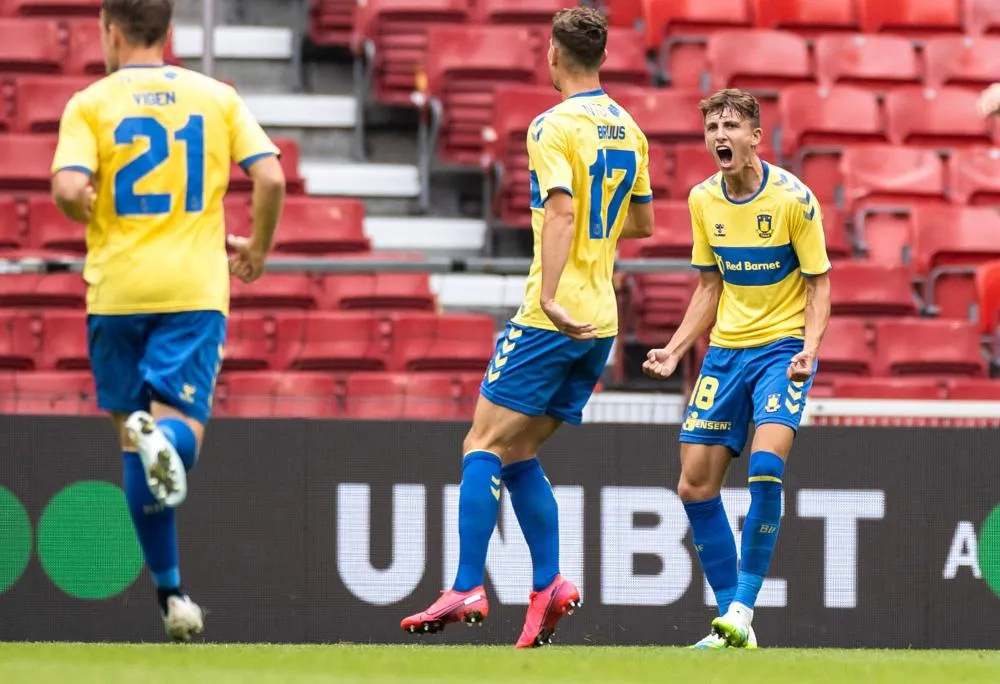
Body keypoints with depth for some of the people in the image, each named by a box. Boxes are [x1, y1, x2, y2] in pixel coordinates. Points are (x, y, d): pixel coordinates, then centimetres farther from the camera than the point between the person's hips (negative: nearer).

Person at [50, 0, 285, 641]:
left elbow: (68, 189, -14)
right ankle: (164, 438, -44)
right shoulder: (217, 97, 7)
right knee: (182, 425, -5)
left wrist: (95, 220, 9)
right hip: (195, 287, 0)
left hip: (117, 289, 0)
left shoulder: (91, 103, 0)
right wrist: (258, 250, 15)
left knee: (134, 435, 11)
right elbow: (271, 179, -2)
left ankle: (171, 591, 12)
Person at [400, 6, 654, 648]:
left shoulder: (554, 126, -10)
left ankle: (467, 589, -13)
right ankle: (548, 585, 1)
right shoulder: (627, 129, 14)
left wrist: (550, 294, -30)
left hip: (553, 319, -8)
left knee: (483, 446, -5)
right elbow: (642, 222, 24)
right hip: (602, 322, 8)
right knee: (517, 454, 13)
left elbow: (561, 212, -23)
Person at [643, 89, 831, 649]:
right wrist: (676, 349, 5)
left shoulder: (793, 198, -12)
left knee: (765, 467, -27)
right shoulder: (704, 201, 4)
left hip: (782, 346, -6)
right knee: (696, 486, 0)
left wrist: (809, 348, -21)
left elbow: (819, 283, -6)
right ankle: (732, 627, 10)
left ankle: (742, 607, -16)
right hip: (725, 351, 6)